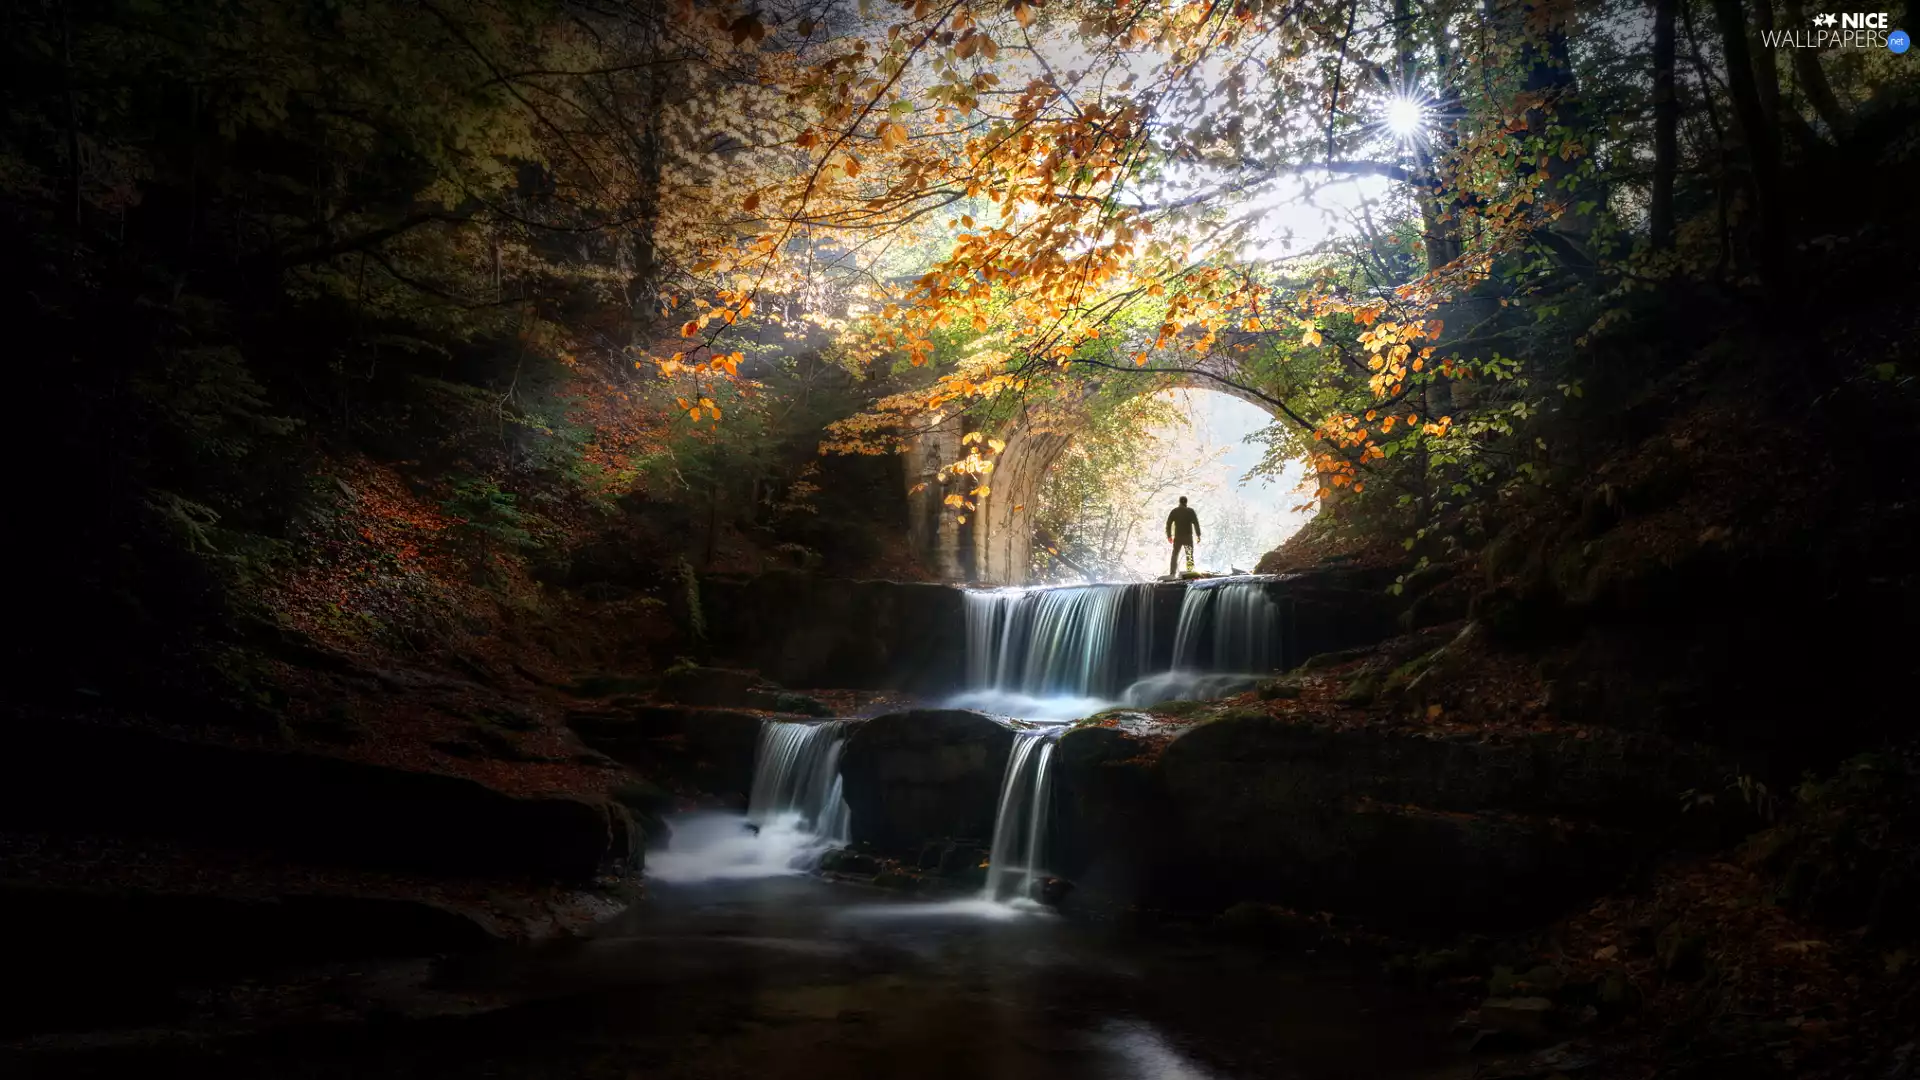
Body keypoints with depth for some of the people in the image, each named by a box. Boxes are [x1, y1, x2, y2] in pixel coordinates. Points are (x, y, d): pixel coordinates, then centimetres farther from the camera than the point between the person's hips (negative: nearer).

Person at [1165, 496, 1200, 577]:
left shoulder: (1174, 511, 3)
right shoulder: (1190, 511, -2)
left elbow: (1168, 523, 2)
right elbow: (1196, 523, -6)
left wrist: (1169, 536, 9)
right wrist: (1198, 535, -1)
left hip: (1177, 537, 1)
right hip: (1188, 537, -1)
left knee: (1175, 555, 9)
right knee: (1189, 556, 8)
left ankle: (1172, 573, 3)